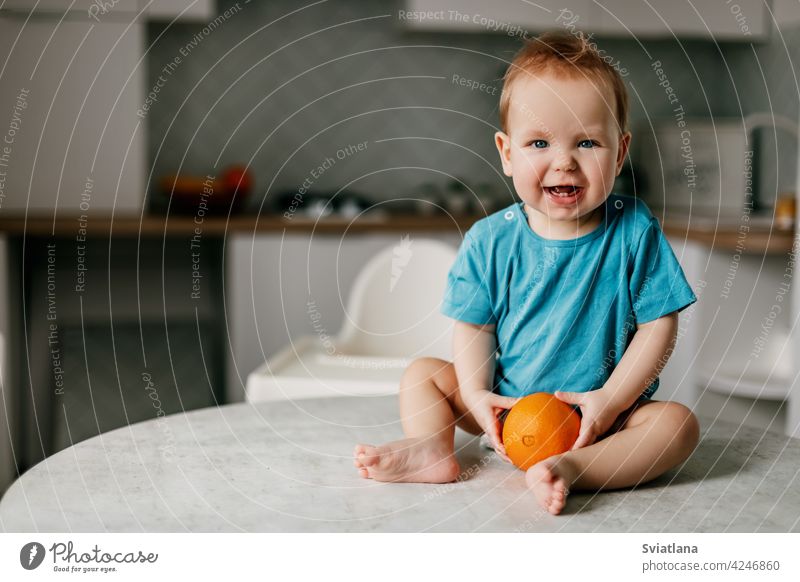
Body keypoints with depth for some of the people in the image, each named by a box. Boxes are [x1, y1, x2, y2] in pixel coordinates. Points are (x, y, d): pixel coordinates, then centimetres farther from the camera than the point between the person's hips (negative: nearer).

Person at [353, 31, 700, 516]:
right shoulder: (489, 241, -7)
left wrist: (610, 399, -18)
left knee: (679, 423, -26)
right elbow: (475, 325, -1)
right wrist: (477, 395, -17)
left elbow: (659, 325, -10)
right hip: (509, 407, 2)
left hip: (601, 409, -2)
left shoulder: (635, 231, -11)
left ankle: (569, 469, -43)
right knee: (423, 372, -2)